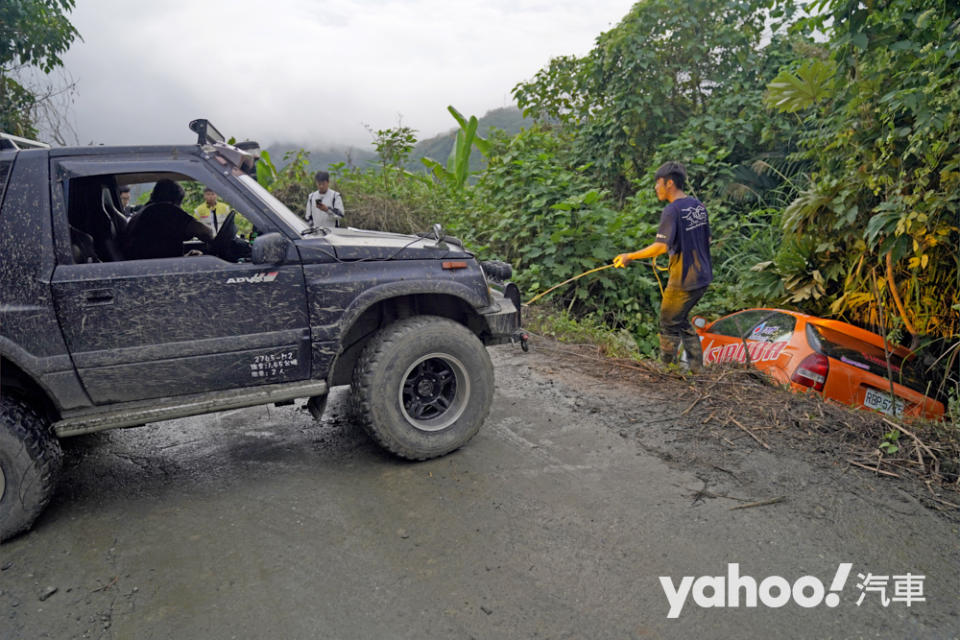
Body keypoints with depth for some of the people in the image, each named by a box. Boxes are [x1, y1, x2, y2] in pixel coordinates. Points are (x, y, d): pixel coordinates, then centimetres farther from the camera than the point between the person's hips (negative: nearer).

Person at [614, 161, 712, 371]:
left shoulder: (672, 210, -17)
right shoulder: (698, 205, 9)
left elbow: (661, 246, -25)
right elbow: (707, 239, 17)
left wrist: (629, 257, -16)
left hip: (684, 281, -9)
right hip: (703, 276, 9)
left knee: (669, 324, 5)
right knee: (681, 320, 20)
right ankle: (696, 367, 22)